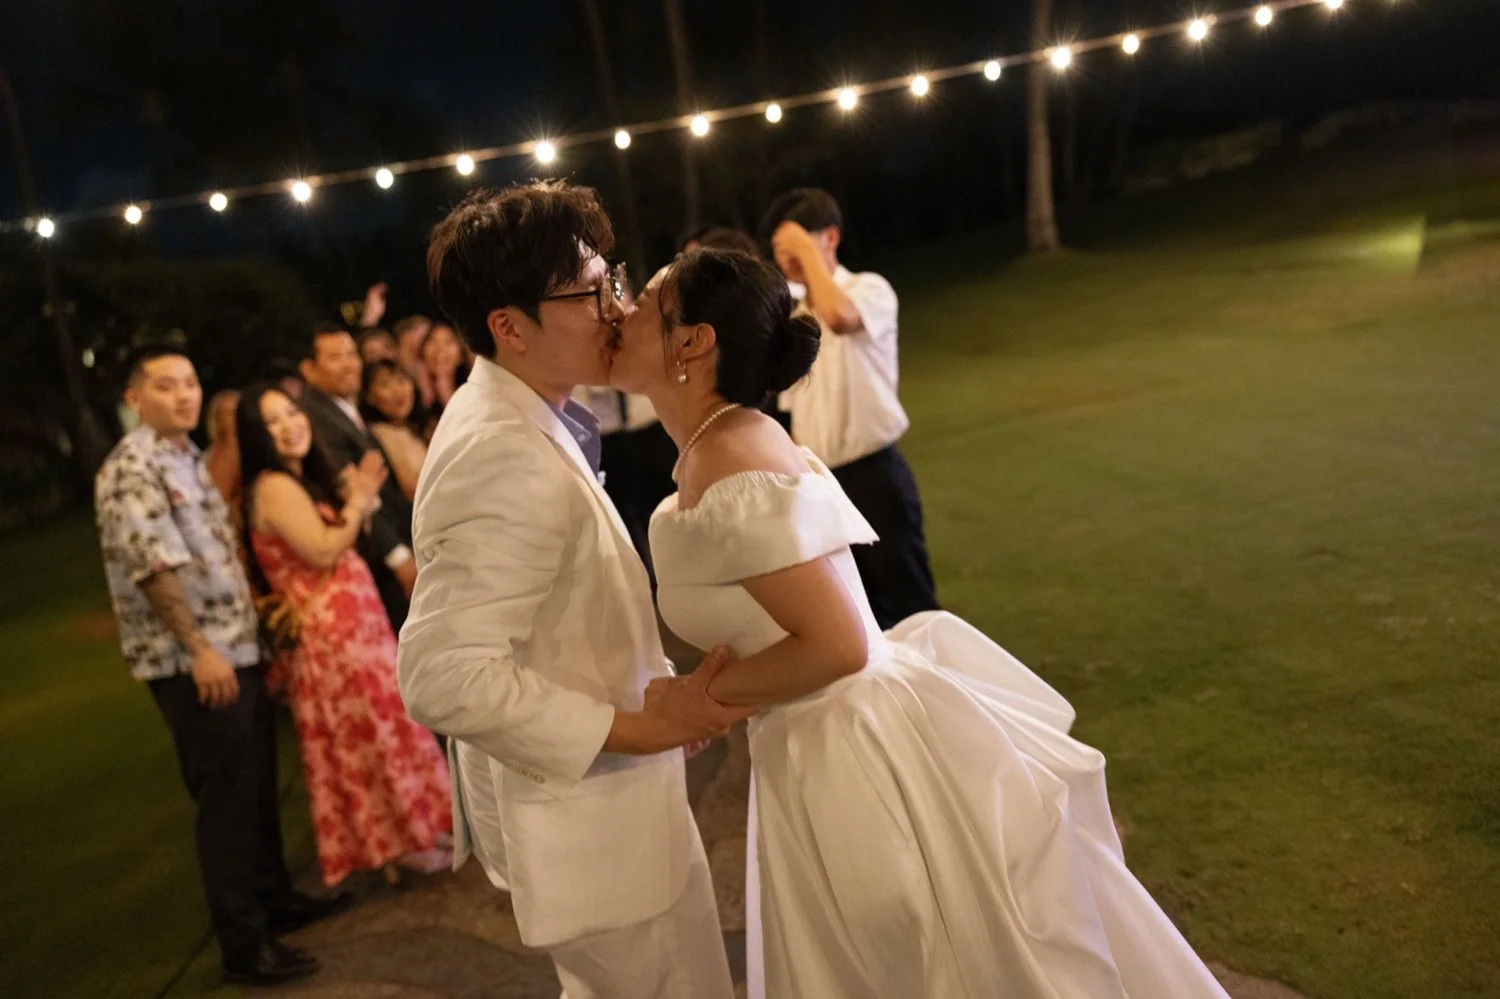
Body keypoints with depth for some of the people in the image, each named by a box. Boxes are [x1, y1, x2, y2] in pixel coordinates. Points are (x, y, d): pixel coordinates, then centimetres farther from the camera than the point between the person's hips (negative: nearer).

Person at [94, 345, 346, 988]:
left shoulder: (187, 458, 16)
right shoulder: (131, 468, -12)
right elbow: (155, 564, -21)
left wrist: (259, 610, 16)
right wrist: (198, 649, -24)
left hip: (235, 649, 9)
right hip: (192, 662, -9)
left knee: (258, 787, 17)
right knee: (225, 799, -3)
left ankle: (274, 899, 32)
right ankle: (243, 946, 7)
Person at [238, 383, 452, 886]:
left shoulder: (306, 480, 14)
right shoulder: (275, 487, -16)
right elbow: (322, 550, -23)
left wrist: (357, 496, 1)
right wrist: (358, 503, -11)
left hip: (347, 625, 9)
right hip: (330, 632, -9)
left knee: (363, 731, 15)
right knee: (371, 729, 0)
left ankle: (390, 835, 26)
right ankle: (400, 838, 12)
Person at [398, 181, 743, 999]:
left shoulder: (502, 414, 3)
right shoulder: (508, 464, -28)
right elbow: (446, 676, -33)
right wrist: (647, 727, -27)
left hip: (578, 784, 10)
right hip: (581, 818, -10)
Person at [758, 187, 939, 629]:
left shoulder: (870, 289, -8)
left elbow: (839, 317, -34)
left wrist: (807, 248, -21)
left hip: (873, 475, -6)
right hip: (819, 482, 6)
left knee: (910, 605, 1)